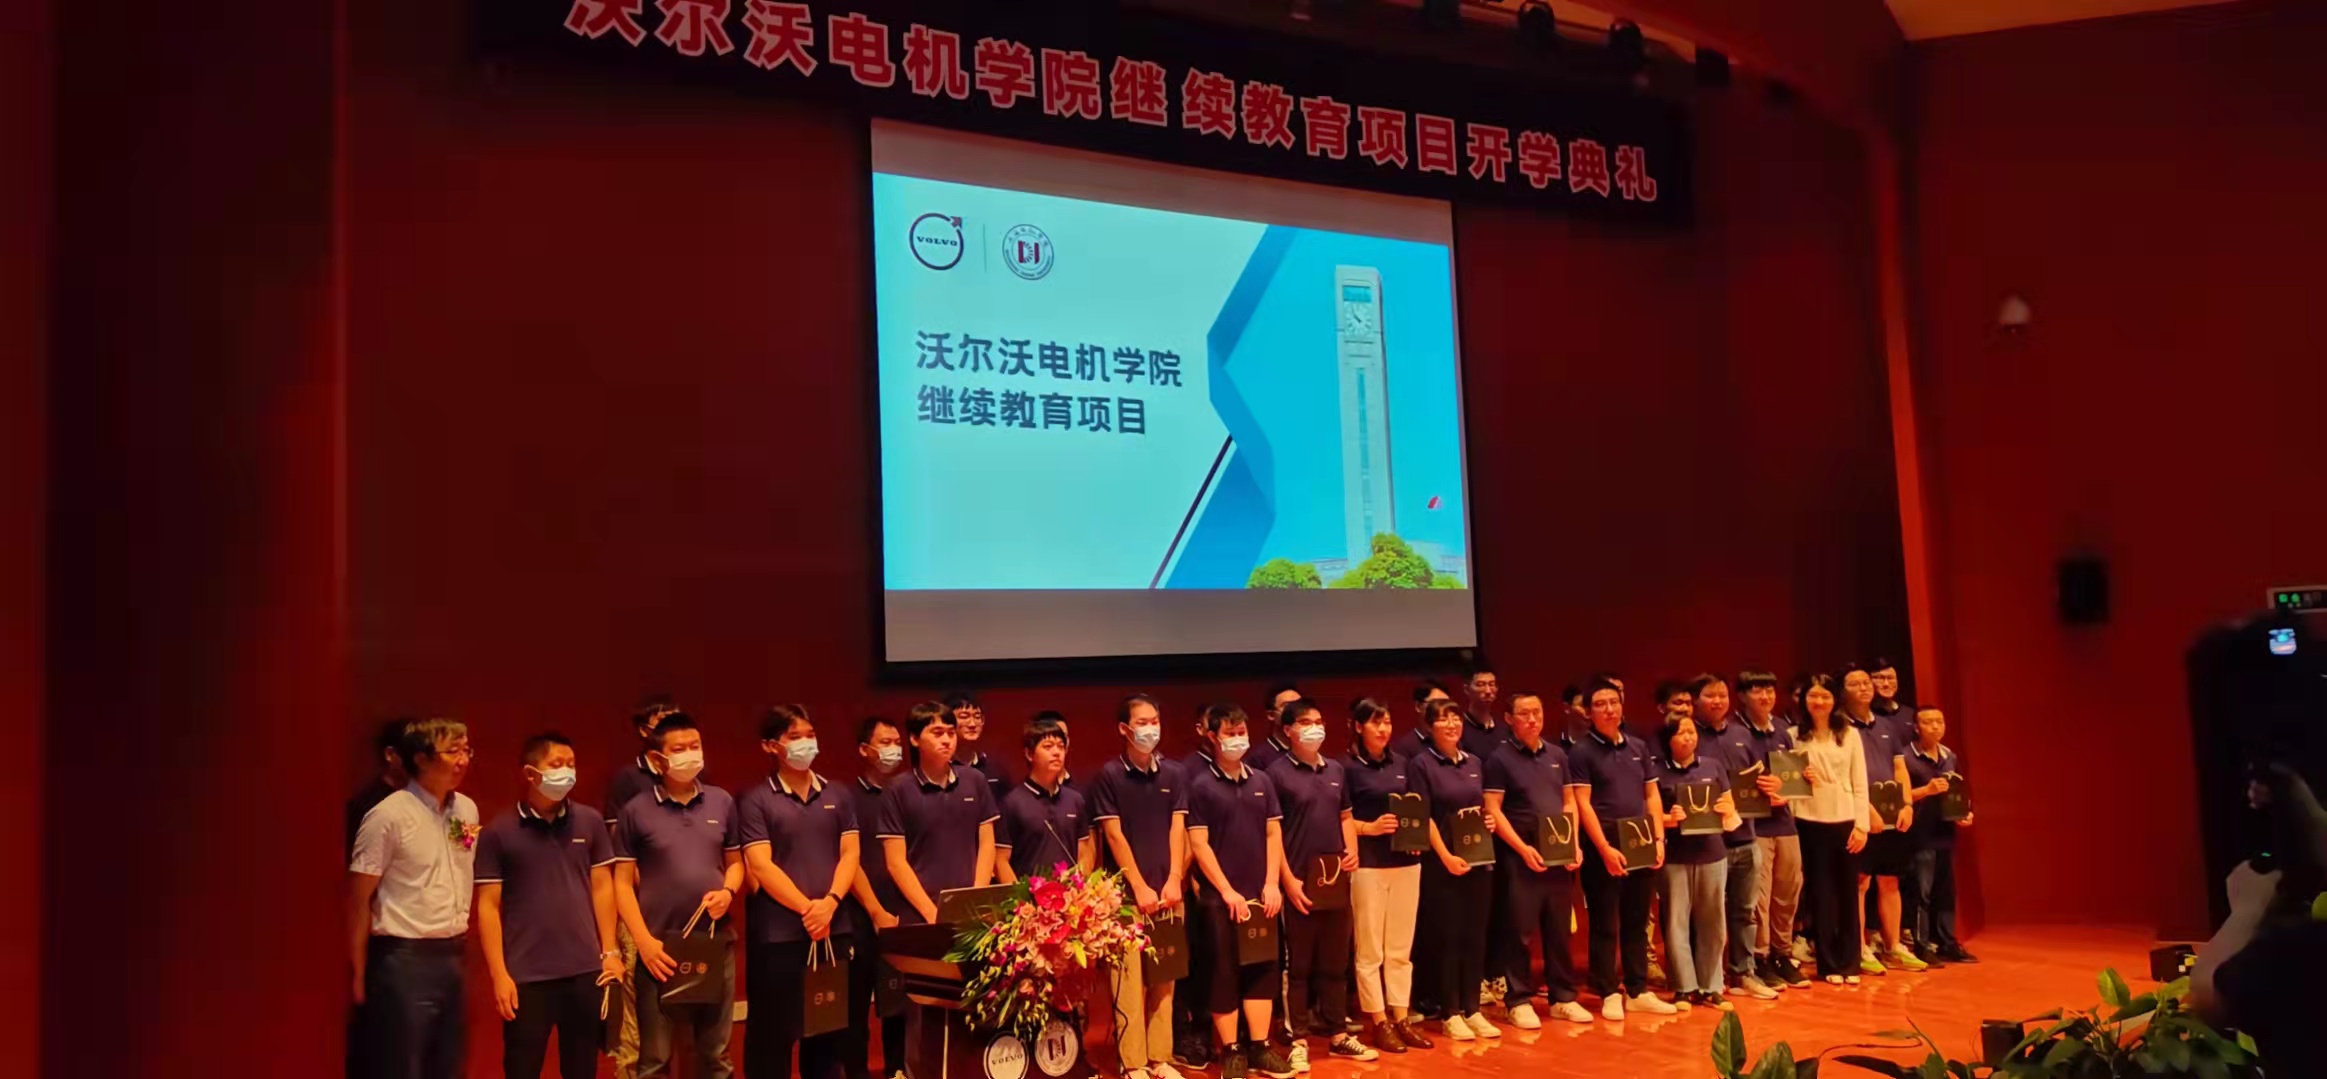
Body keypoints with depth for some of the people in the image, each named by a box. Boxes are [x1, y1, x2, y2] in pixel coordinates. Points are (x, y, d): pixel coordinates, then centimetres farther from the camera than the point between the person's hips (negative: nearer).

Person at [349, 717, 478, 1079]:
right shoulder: (388, 815, -11)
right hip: (403, 961, -6)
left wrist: (460, 946, 15)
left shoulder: (467, 810, 7)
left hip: (452, 958, 6)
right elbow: (358, 898, -8)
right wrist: (360, 974, -7)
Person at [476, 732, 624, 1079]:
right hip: (526, 976, -2)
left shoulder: (590, 822, 4)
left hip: (585, 971, 2)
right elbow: (488, 906, -2)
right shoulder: (498, 832, -3)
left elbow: (602, 887, 9)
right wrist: (499, 974, -6)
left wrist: (610, 951, 5)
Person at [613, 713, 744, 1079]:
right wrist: (645, 942, -11)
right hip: (660, 948, -3)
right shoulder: (636, 811, -4)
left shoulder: (722, 802, 5)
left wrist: (728, 891, -8)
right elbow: (622, 883, -2)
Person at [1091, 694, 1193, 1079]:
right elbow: (1114, 834, -6)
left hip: (1166, 892, 4)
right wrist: (1139, 887, -10)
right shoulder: (1109, 775, -4)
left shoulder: (1174, 774, 7)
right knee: (1129, 979, -3)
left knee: (1163, 977, 7)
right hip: (1126, 892, -3)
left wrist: (1173, 881, -6)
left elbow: (1177, 829, 4)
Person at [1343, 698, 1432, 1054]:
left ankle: (1401, 1017, 19)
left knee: (1401, 947, 11)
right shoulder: (1348, 768, -6)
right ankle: (1377, 1022, 11)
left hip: (1406, 862, 6)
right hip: (1368, 864, -5)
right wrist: (1370, 828, -21)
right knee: (1370, 949, 2)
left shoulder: (1400, 765, 10)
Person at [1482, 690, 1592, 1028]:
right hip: (1520, 857, -5)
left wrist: (1575, 844, 1)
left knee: (1559, 929, 10)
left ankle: (1563, 997, 20)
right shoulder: (1500, 759, -5)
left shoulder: (1557, 755, 11)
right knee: (1521, 930, 0)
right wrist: (1523, 848, -15)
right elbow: (1493, 811, -8)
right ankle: (1519, 1001, 8)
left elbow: (1569, 803, 14)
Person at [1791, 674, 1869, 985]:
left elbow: (1860, 783, 4)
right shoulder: (1795, 736, 2)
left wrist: (1861, 824, -3)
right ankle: (1829, 964, 12)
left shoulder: (1850, 734, 6)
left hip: (1845, 821, 1)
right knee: (1820, 893, 4)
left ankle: (1849, 962, 16)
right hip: (1810, 822, -1)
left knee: (1848, 893, 6)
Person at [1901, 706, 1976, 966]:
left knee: (1946, 892, 12)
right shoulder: (1906, 757, -8)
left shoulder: (1950, 758, 12)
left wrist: (1965, 814, 5)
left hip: (1946, 834, 6)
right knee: (1920, 892, -4)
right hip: (1920, 835, -6)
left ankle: (1947, 944, 21)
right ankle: (1921, 947, 2)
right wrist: (1926, 790, -24)